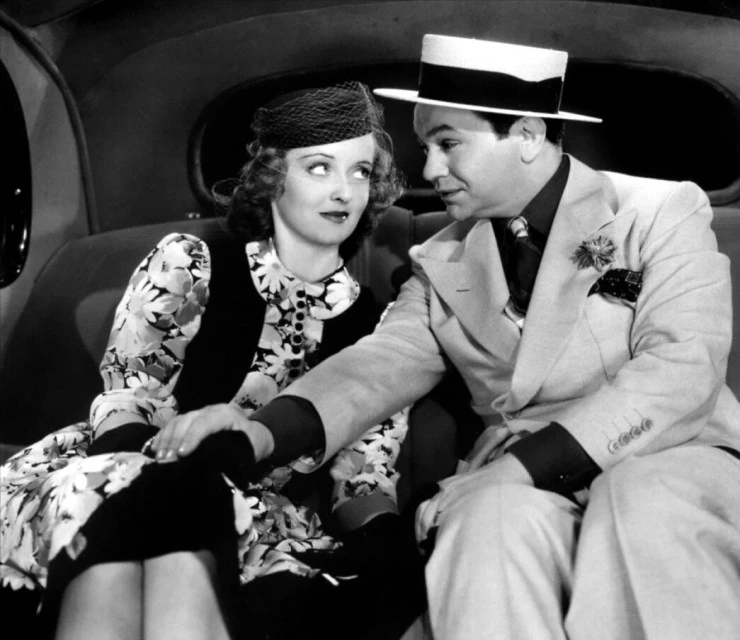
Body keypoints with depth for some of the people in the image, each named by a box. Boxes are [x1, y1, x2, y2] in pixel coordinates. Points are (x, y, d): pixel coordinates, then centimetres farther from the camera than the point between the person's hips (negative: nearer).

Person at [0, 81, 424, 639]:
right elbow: (121, 400, 1)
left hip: (266, 526, 0)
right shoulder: (186, 266, 5)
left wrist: (383, 547, -17)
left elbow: (367, 472, 6)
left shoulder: (376, 330, 8)